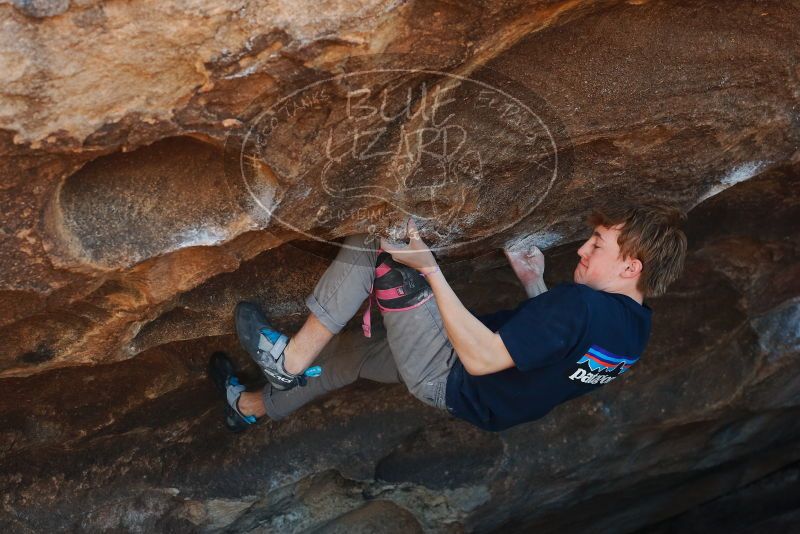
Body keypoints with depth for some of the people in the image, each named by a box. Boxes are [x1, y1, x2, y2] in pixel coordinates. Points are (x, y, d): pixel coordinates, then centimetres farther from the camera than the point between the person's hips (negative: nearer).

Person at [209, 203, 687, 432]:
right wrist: (535, 283, 9)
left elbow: (479, 358, -29)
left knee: (377, 244, -15)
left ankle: (291, 359, -4)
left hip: (451, 380, -9)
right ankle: (251, 406, 47)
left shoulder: (578, 304, -30)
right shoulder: (637, 325, -1)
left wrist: (429, 269, -27)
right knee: (353, 351, 27)